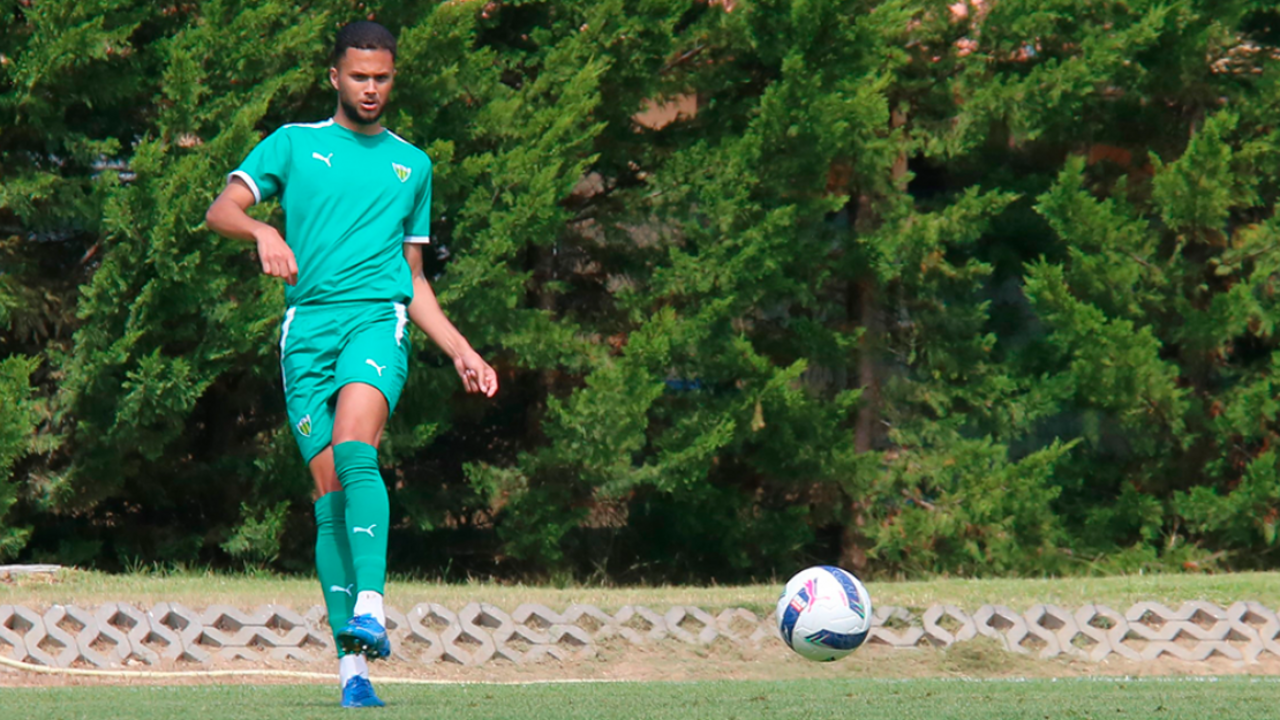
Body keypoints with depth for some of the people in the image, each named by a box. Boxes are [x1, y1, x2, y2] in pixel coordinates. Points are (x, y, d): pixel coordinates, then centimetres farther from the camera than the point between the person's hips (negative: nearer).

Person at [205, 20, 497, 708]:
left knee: (354, 450, -28)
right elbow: (220, 210, 2)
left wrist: (459, 350, 19)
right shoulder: (293, 144, 15)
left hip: (377, 317, 0)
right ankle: (351, 661, -5)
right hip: (307, 327, 0)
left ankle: (370, 607, -39)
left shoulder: (411, 163, 22)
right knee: (330, 488, -6)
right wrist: (261, 230, -19)